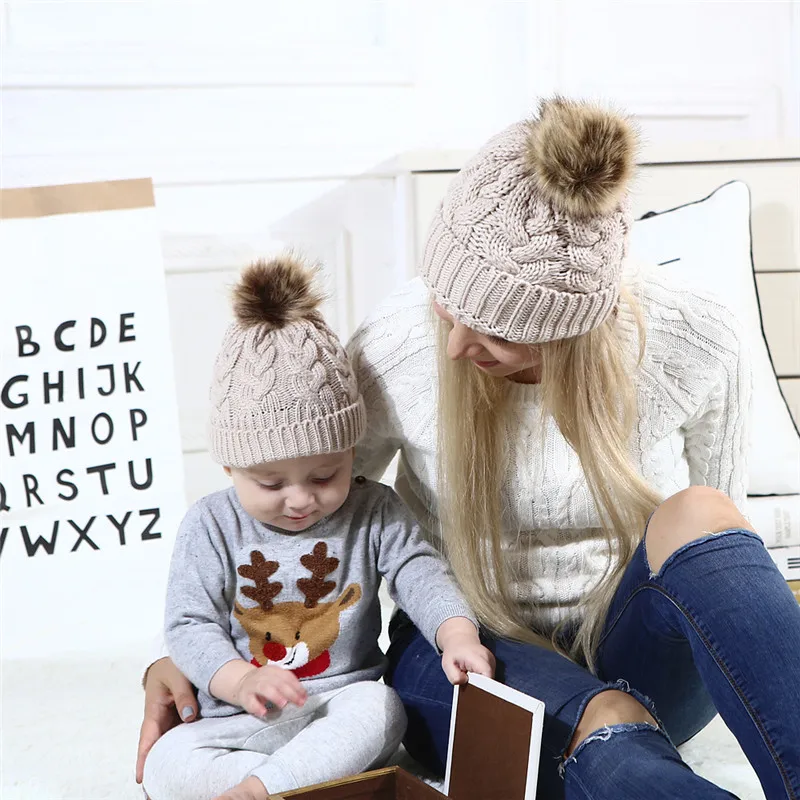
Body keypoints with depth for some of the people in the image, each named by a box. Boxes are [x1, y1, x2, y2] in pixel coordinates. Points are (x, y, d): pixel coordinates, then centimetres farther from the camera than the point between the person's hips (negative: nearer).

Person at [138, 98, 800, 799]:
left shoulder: (696, 347, -13)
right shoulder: (396, 348, -17)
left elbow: (720, 549, 6)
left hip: (633, 652, 2)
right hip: (461, 651, -1)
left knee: (694, 516, -35)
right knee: (606, 725, -40)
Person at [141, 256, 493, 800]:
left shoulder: (372, 512, 0)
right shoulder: (212, 528, -2)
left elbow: (420, 574, -8)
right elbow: (190, 624, -4)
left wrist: (458, 634, -30)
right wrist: (241, 681, -22)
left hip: (343, 703, 0)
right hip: (241, 723, 1)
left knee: (380, 708, -33)